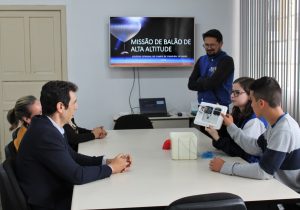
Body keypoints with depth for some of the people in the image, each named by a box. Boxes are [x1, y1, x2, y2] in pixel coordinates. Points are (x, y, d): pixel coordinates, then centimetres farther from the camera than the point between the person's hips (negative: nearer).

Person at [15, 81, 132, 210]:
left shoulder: (48, 126, 1)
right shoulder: (45, 133, -27)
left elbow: (72, 157, 9)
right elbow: (76, 175, -25)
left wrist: (106, 161, -2)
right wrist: (111, 168, -12)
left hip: (55, 193, 8)